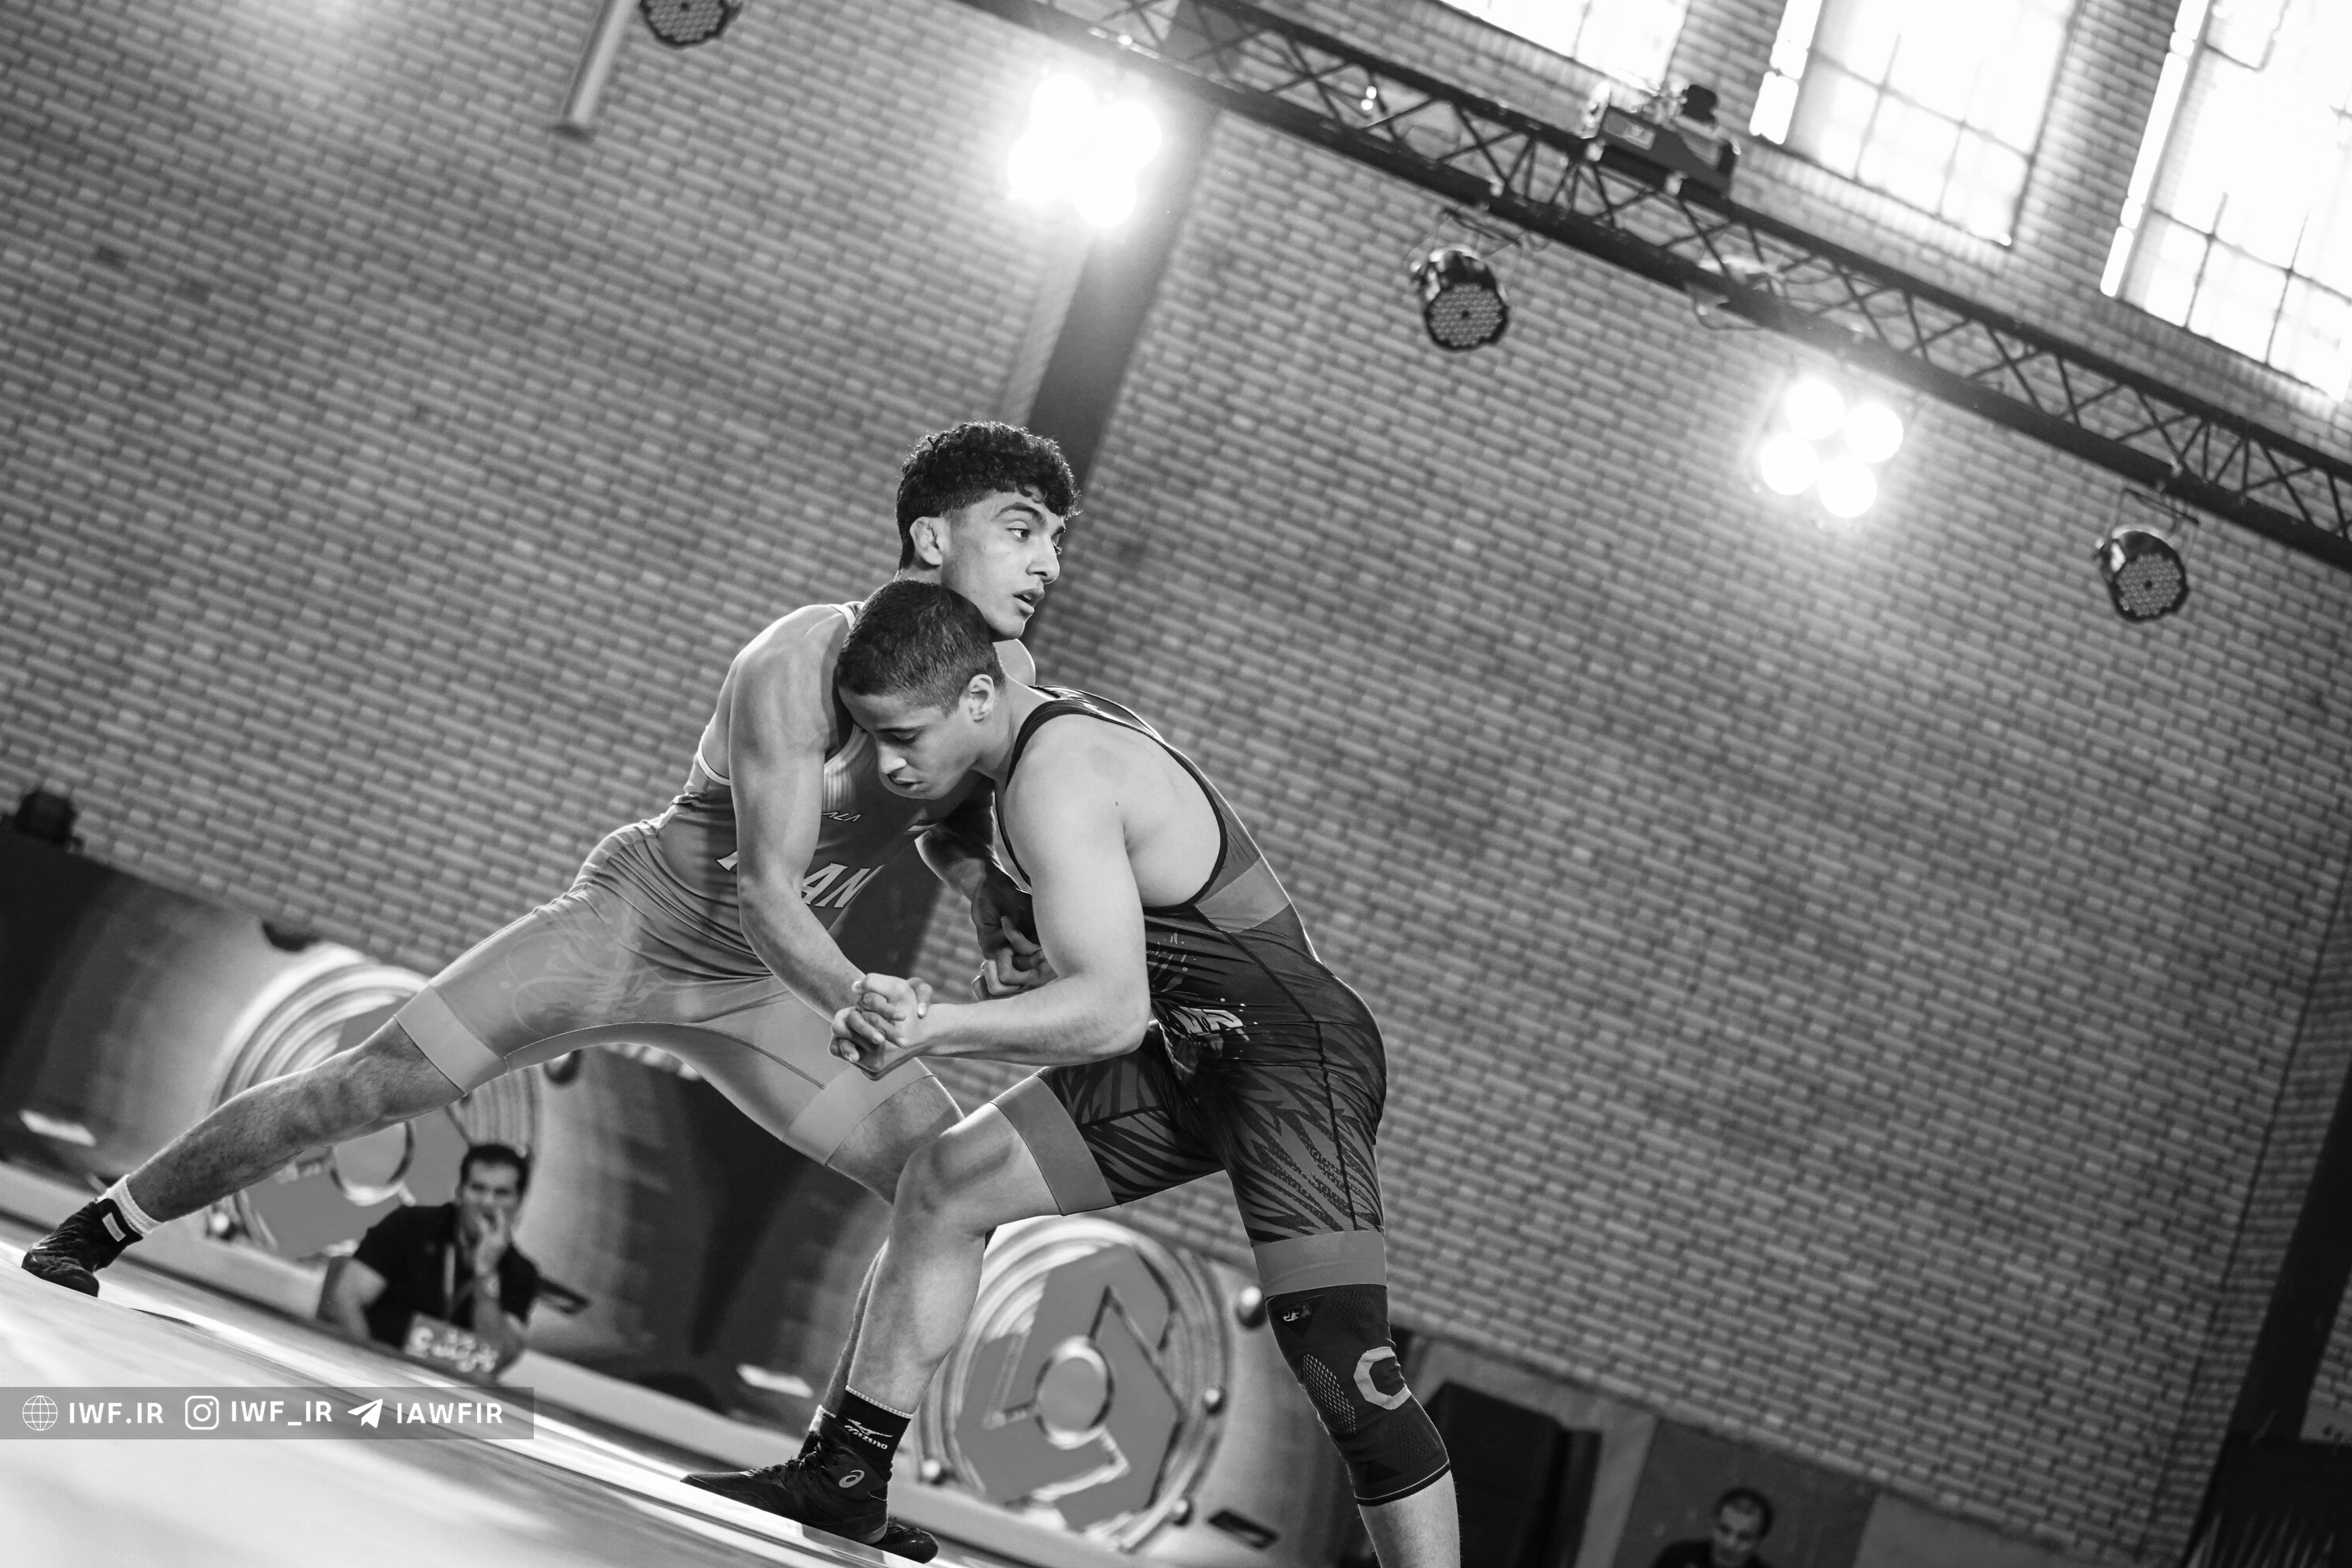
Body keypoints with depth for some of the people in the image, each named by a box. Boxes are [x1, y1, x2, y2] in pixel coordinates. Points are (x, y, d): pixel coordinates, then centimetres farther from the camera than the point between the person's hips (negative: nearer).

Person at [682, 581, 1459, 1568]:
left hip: (1295, 1053, -10)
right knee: (944, 1184, 7)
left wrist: (940, 1028, -40)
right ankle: (849, 1474, 17)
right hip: (1187, 1051, 10)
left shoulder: (1059, 782, -23)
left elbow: (1113, 1011, -32)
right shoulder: (1063, 720, 7)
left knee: (1338, 1362, -22)